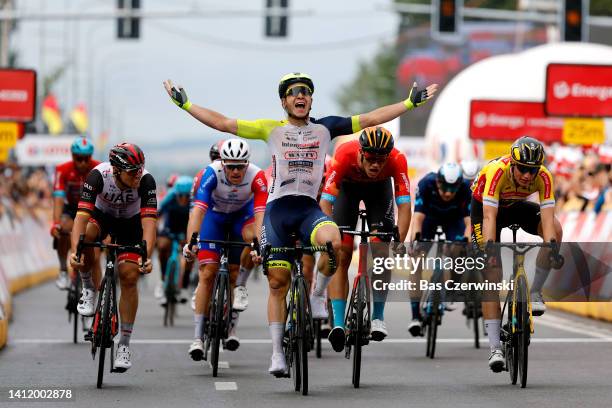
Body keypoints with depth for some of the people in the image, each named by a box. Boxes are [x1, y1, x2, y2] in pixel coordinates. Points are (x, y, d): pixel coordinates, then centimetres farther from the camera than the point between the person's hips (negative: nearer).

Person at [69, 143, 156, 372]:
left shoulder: (146, 181, -33)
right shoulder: (98, 175, -35)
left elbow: (149, 222, -39)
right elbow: (82, 216, -40)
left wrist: (146, 257, -54)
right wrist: (74, 251, -55)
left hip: (130, 222, 0)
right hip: (101, 215, 0)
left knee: (129, 277, -12)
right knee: (86, 235, -35)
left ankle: (124, 345, -1)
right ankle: (89, 289, -8)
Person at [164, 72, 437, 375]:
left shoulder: (324, 127, 8)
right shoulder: (271, 129, 6)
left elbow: (370, 119, 7)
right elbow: (223, 123, 5)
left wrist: (411, 102, 4)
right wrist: (185, 104, 1)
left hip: (309, 208, 0)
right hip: (277, 208, 0)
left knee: (333, 240, -34)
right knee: (277, 282, -1)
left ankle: (318, 296, -7)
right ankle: (277, 353, 7)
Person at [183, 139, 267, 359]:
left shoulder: (257, 177, -32)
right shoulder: (212, 173, -34)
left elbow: (260, 214, -41)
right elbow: (198, 209, -42)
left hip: (242, 214, 2)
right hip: (214, 215, -2)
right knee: (208, 273, -12)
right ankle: (198, 336, -8)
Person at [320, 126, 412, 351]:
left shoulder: (397, 160, -37)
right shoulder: (345, 155, -40)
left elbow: (404, 206, -37)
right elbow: (325, 202, -41)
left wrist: (399, 242, -48)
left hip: (379, 187, 1)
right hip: (348, 186, -1)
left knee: (382, 251, -11)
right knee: (341, 256, -11)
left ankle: (378, 316, 4)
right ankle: (338, 323, -14)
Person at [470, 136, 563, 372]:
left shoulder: (543, 177, -28)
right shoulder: (497, 171, -37)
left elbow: (546, 217, -35)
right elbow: (489, 216, -44)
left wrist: (551, 247, -51)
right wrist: (489, 249, -55)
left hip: (516, 206, 4)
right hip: (484, 205, -3)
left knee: (555, 229, -25)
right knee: (492, 276, -13)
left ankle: (534, 293, -8)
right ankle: (495, 349, -14)